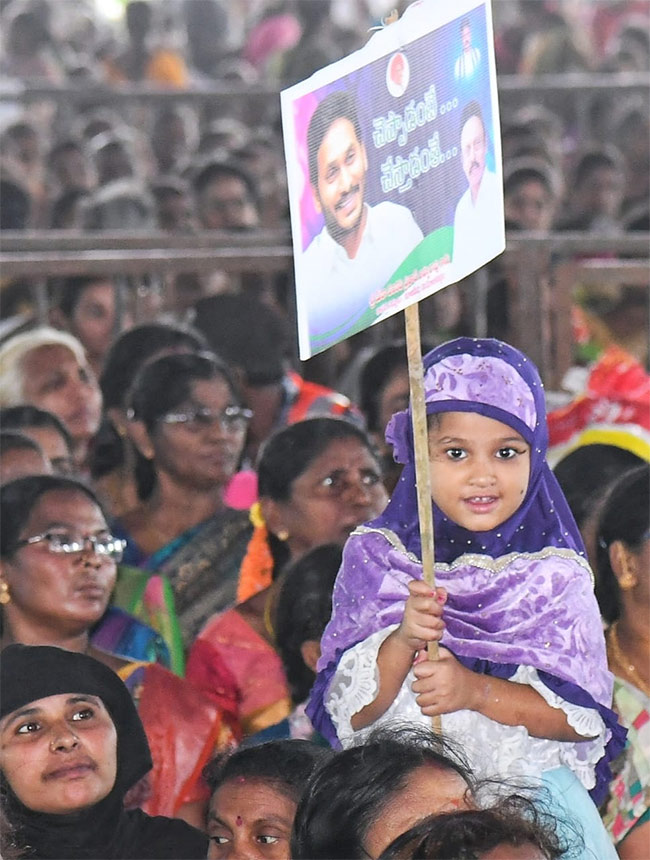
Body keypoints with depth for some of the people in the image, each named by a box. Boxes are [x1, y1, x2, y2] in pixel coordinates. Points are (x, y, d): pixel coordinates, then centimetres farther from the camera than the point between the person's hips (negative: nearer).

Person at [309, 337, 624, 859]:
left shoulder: (553, 572, 4)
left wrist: (475, 691, -14)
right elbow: (347, 713, -1)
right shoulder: (376, 557, 4)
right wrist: (402, 642, -19)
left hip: (531, 789, 0)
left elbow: (586, 716, -1)